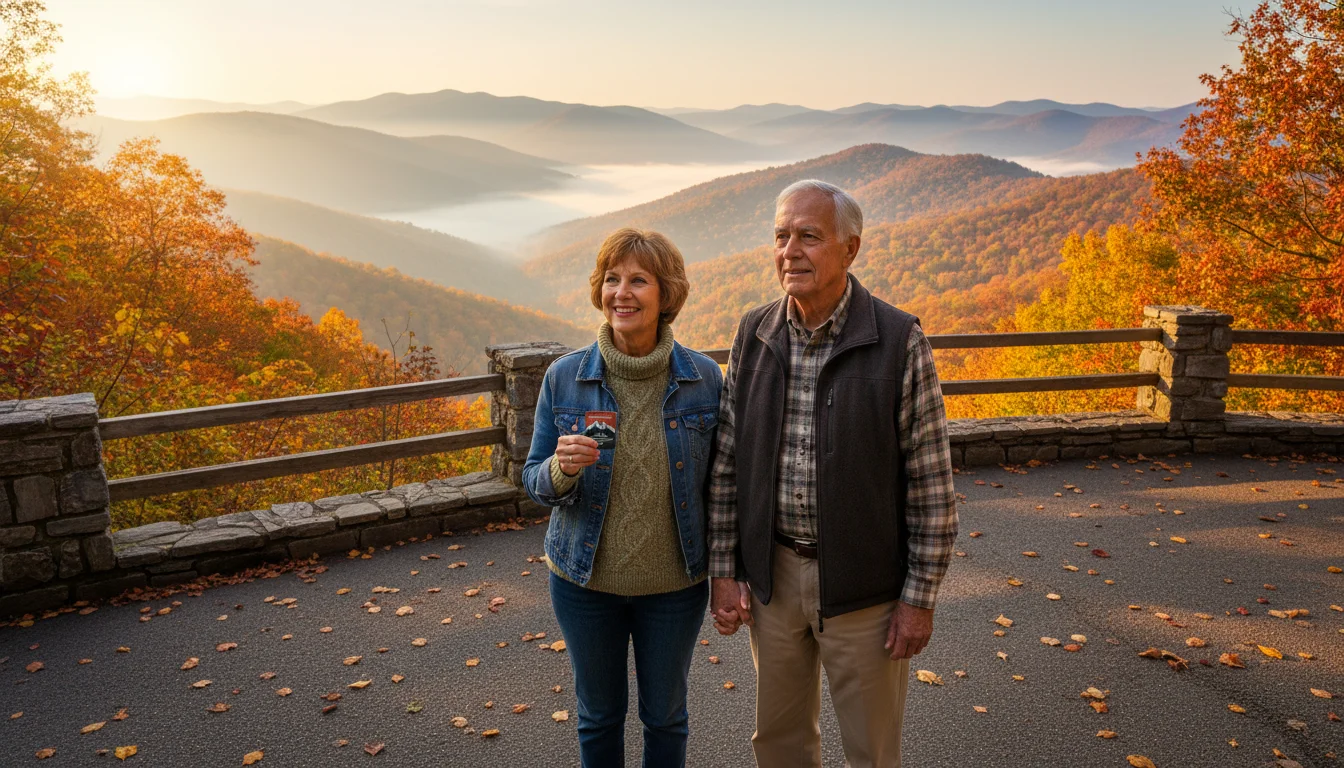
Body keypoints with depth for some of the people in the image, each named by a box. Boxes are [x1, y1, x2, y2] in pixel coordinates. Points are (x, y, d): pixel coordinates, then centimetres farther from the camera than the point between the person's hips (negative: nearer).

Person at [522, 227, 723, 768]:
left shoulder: (704, 378, -10)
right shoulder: (564, 378, -9)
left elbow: (718, 484, 0)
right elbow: (535, 481, -3)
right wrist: (562, 469, -26)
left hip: (675, 583, 0)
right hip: (586, 581, 1)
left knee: (665, 715, 19)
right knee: (598, 715, 19)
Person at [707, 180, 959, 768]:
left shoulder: (898, 342, -14)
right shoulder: (754, 335, -2)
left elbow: (930, 483, -10)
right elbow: (727, 462, 4)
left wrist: (919, 598, -10)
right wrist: (723, 570, 2)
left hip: (864, 584, -3)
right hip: (772, 575, 4)